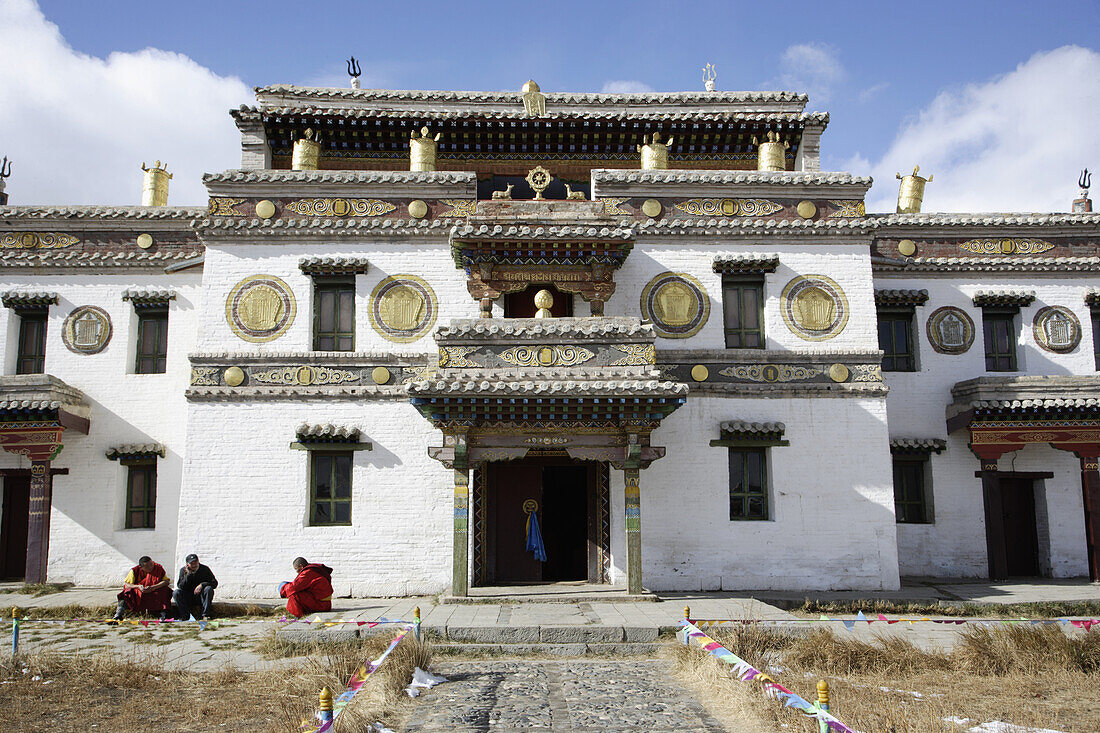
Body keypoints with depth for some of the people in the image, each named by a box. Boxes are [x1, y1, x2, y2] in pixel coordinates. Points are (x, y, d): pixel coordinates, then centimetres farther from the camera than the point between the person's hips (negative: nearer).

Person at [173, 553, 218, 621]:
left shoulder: (205, 569, -4)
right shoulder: (183, 570, -1)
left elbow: (214, 583, -8)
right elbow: (180, 586, -12)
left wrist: (202, 585, -24)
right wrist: (188, 574, -22)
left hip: (201, 597, -1)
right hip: (188, 598, 1)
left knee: (208, 589, -30)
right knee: (176, 593, -24)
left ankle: (205, 615, -26)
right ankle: (185, 615, -16)